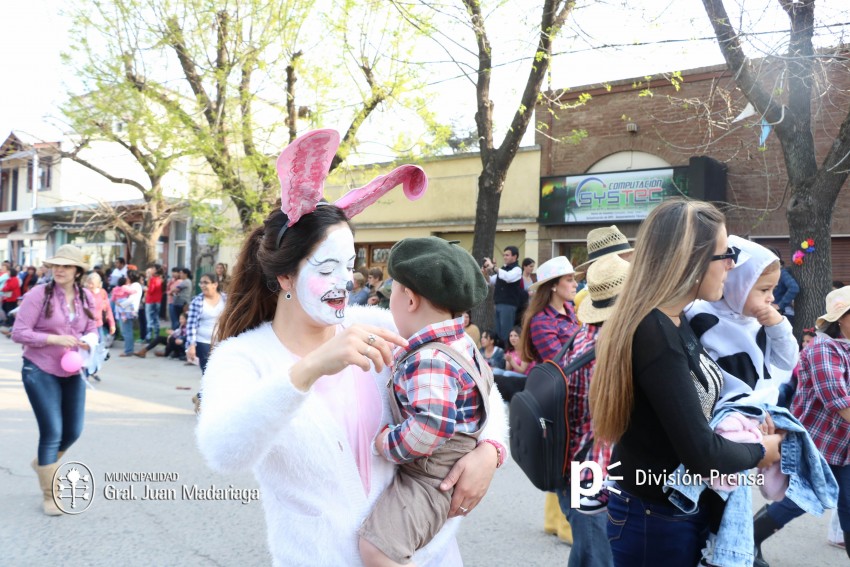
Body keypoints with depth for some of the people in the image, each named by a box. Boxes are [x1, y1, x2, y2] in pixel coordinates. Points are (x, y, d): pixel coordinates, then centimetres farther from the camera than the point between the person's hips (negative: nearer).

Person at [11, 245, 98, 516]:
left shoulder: (87, 297, 0)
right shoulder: (39, 294, -14)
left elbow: (92, 330, 9)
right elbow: (18, 333, -14)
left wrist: (88, 341, -13)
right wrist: (54, 339, -23)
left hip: (72, 373, 5)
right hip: (40, 372, -5)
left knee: (73, 432, 11)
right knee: (51, 433, -5)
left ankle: (43, 462, 43)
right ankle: (49, 496, 12)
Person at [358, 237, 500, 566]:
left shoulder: (429, 361, -29)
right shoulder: (459, 345, 5)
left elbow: (432, 427, -39)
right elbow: (485, 380, 24)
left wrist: (386, 442, -24)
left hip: (429, 480, -11)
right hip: (426, 469, 11)